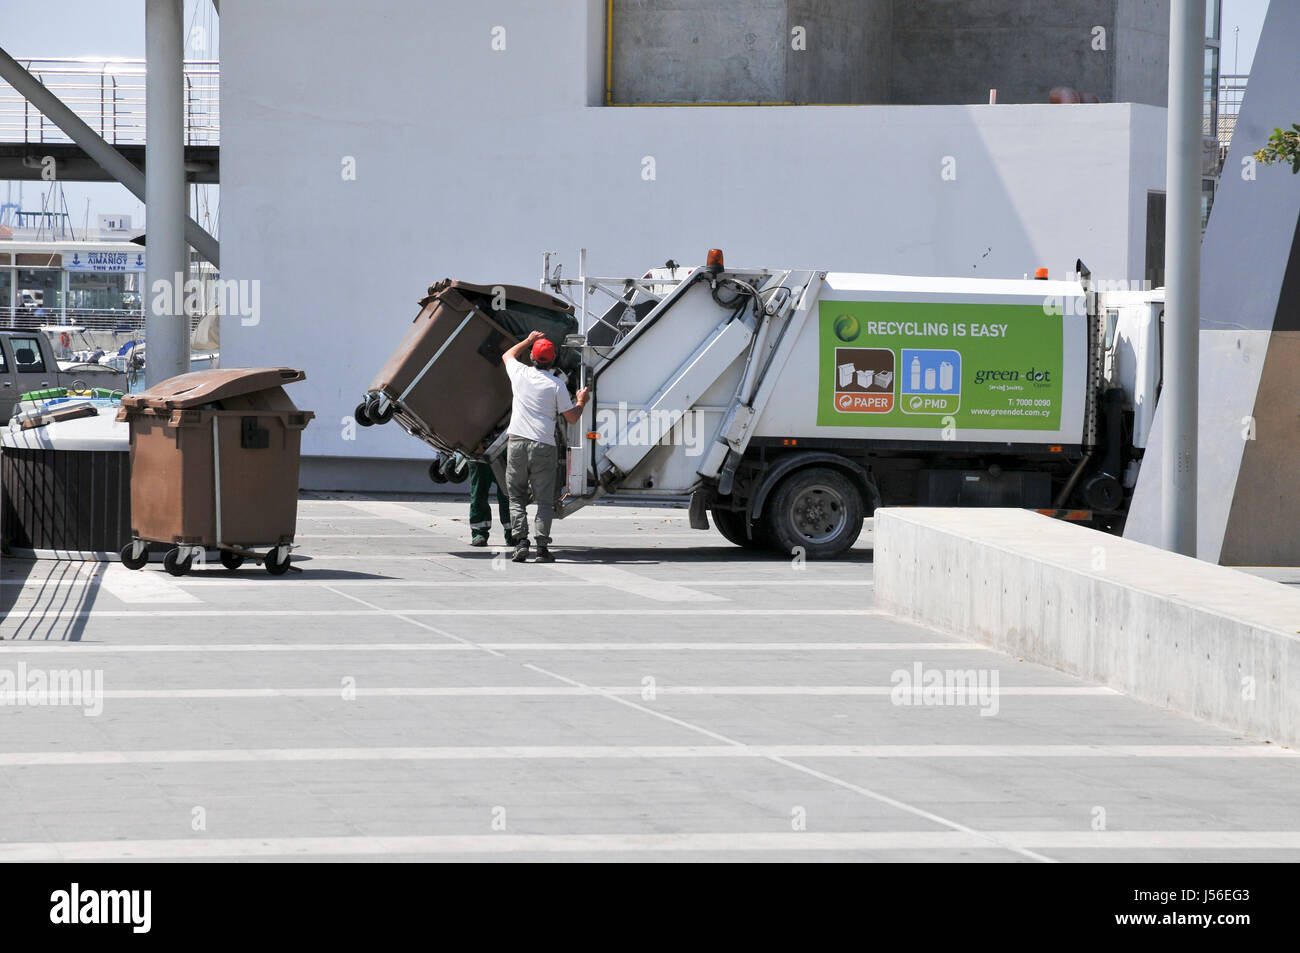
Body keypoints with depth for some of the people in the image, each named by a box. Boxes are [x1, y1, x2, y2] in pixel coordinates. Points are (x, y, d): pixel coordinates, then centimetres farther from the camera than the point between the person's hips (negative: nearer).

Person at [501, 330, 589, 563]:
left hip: (517, 443, 2)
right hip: (544, 447, -2)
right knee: (544, 500, 3)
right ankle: (542, 546, -7)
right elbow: (572, 418, 2)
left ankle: (520, 540, -7)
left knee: (516, 497, 9)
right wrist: (581, 401, 21)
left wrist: (528, 340, 40)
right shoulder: (556, 385, -3)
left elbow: (507, 355, 29)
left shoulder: (520, 373, 4)